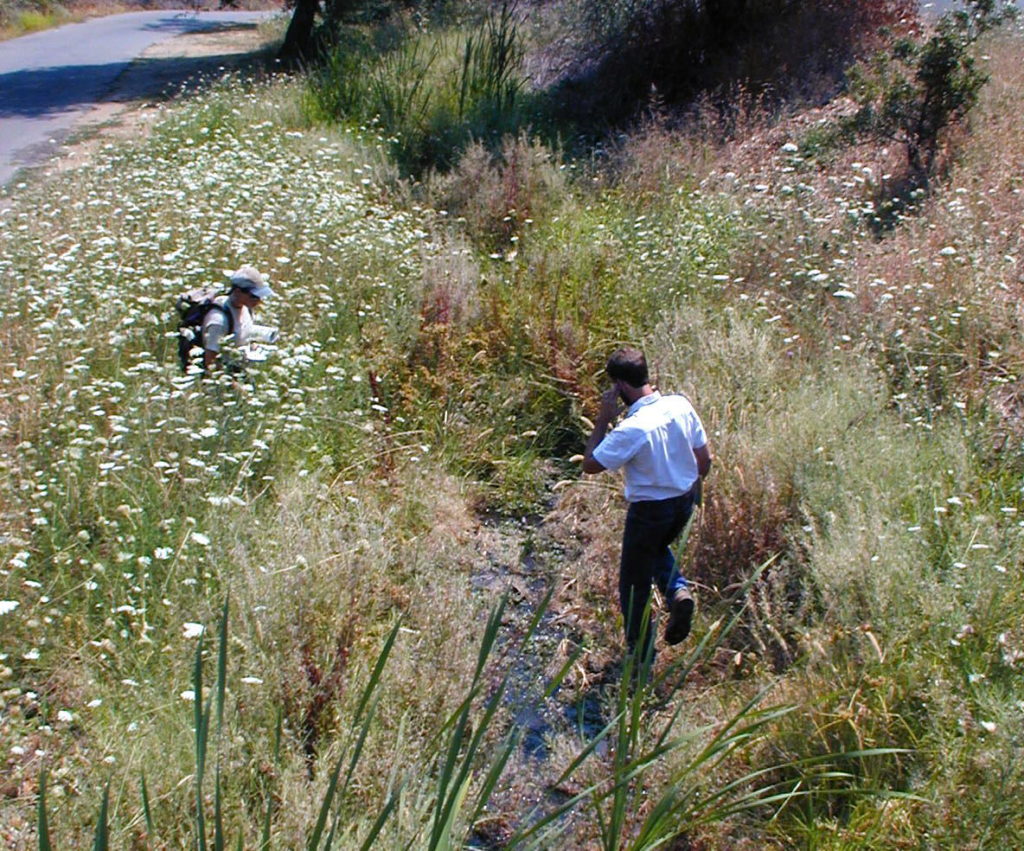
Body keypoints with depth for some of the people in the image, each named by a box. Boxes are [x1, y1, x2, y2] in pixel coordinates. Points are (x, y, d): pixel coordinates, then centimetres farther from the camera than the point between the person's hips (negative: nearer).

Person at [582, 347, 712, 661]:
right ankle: (678, 590, 9)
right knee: (657, 547, 35)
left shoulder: (631, 429, -29)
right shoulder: (681, 405, -10)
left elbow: (590, 464, -18)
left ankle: (641, 657, 23)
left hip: (649, 511, -7)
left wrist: (602, 420, -15)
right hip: (685, 501, 7)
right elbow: (704, 459, 1)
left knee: (634, 586, 12)